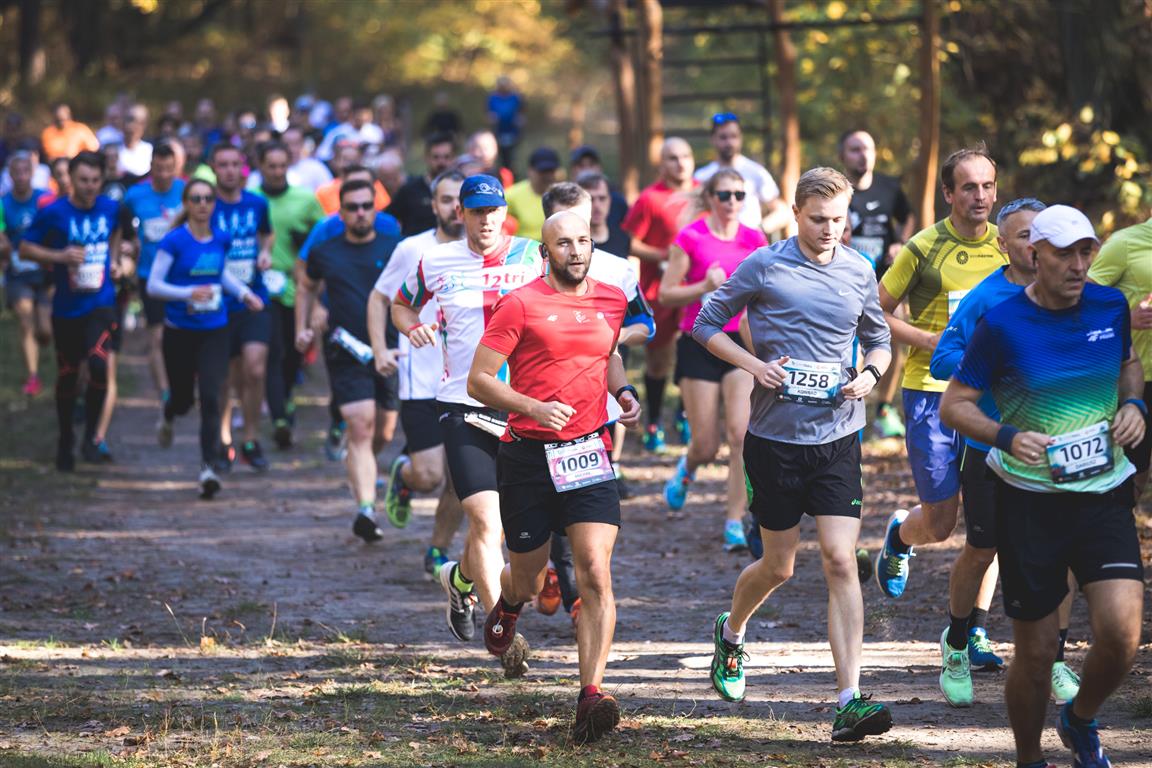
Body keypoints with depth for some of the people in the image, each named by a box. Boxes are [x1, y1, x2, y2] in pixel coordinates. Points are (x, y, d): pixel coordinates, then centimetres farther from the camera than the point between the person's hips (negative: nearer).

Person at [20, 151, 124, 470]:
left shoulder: (111, 209, -1)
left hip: (101, 303, 0)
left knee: (99, 363, -21)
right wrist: (59, 256, -18)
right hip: (67, 307, 0)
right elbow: (25, 249, -4)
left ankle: (90, 436, -4)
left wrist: (113, 260, 8)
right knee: (67, 375, 11)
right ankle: (65, 442, 32)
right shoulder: (52, 213, -10)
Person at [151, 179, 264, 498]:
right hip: (179, 331, -2)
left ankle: (208, 468, -11)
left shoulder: (221, 240, 3)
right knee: (184, 397, 12)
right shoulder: (174, 241, -10)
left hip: (214, 331, 2)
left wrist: (243, 293, 8)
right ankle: (168, 418, 50)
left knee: (210, 398, -11)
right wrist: (189, 293, -25)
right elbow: (153, 285, -11)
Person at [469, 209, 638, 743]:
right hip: (526, 454, -2)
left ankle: (591, 694, -19)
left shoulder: (612, 300, 9)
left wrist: (623, 391, 10)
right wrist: (533, 407, -21)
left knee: (595, 573, -16)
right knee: (529, 582, 11)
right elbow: (479, 381, -6)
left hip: (587, 453, 2)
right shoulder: (520, 305, -6)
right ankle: (508, 601, 50)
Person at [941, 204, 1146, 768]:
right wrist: (1008, 437, -22)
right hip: (1030, 502, -2)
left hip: (1105, 494, 3)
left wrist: (1133, 405, 1)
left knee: (1121, 633, -14)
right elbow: (954, 406, -4)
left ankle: (1081, 722, 18)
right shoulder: (1002, 325, -10)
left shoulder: (1110, 306, 1)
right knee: (1036, 655, 2)